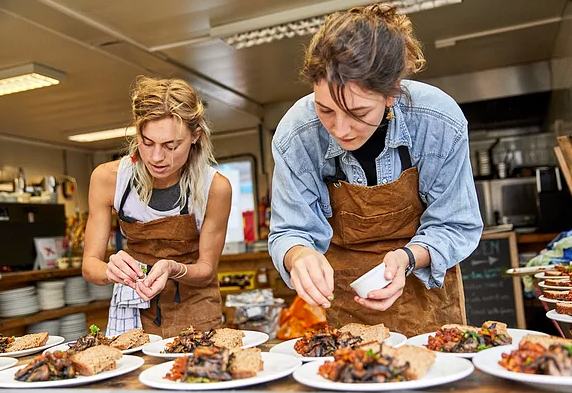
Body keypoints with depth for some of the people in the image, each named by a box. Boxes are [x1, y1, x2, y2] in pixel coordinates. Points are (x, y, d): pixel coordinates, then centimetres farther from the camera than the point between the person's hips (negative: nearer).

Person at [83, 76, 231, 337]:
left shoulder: (215, 187, -17)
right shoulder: (107, 178, -12)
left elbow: (207, 269, -7)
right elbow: (90, 264, -7)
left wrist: (173, 269, -27)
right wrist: (111, 271, -29)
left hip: (193, 312, -1)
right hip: (133, 312, 1)